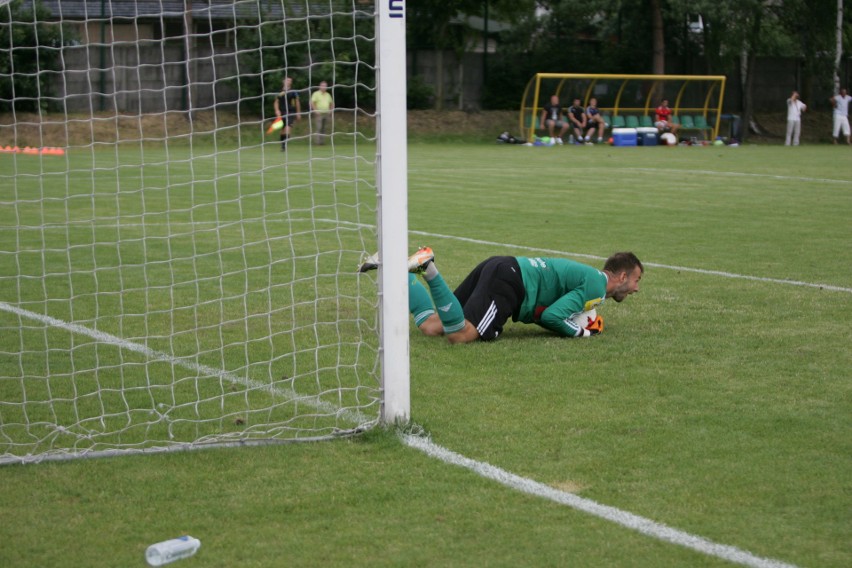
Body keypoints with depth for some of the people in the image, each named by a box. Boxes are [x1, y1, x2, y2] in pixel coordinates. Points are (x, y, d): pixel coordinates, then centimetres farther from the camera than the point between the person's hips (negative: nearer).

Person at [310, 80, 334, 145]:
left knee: (323, 128, 6)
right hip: (319, 113, -6)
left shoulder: (328, 95, 16)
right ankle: (317, 141, -14)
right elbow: (312, 103, -10)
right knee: (318, 128, -13)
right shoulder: (316, 94, -3)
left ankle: (322, 141, 10)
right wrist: (316, 110, -17)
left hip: (326, 113, 6)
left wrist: (331, 110, 11)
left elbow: (331, 103, 26)